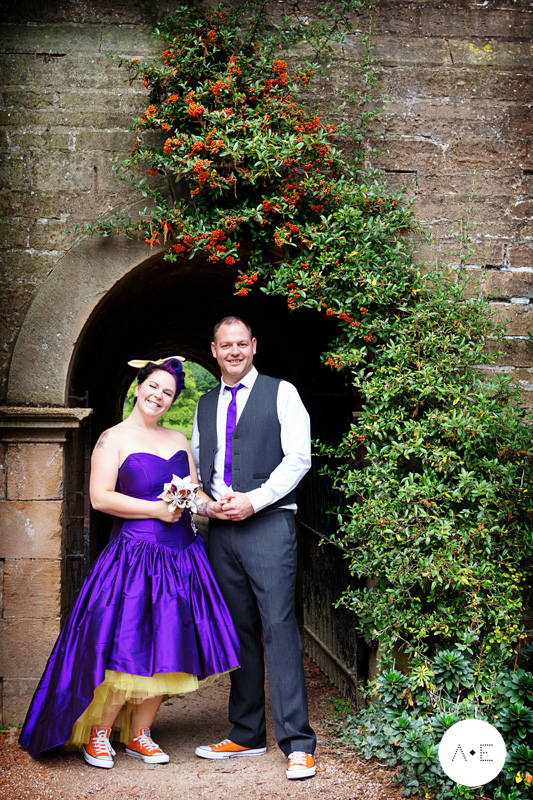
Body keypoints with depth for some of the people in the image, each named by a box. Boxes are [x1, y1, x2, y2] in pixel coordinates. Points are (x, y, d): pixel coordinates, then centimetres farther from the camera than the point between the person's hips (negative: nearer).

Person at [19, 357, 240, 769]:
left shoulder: (179, 440, 15)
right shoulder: (114, 439, -2)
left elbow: (194, 492, 14)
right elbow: (100, 497, -10)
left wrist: (212, 506, -8)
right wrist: (155, 509, -15)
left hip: (181, 558, 6)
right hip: (136, 556, -6)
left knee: (166, 647, 7)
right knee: (128, 647, -8)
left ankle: (139, 734, 21)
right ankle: (98, 734, 13)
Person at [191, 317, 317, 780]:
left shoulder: (281, 393, 3)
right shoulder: (205, 406, 19)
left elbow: (298, 458, -5)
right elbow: (196, 465, 23)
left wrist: (254, 500, -13)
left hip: (269, 522, -5)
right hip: (222, 529, 5)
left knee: (279, 627, -11)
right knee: (239, 632, 9)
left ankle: (298, 744, -9)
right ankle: (247, 736, 18)